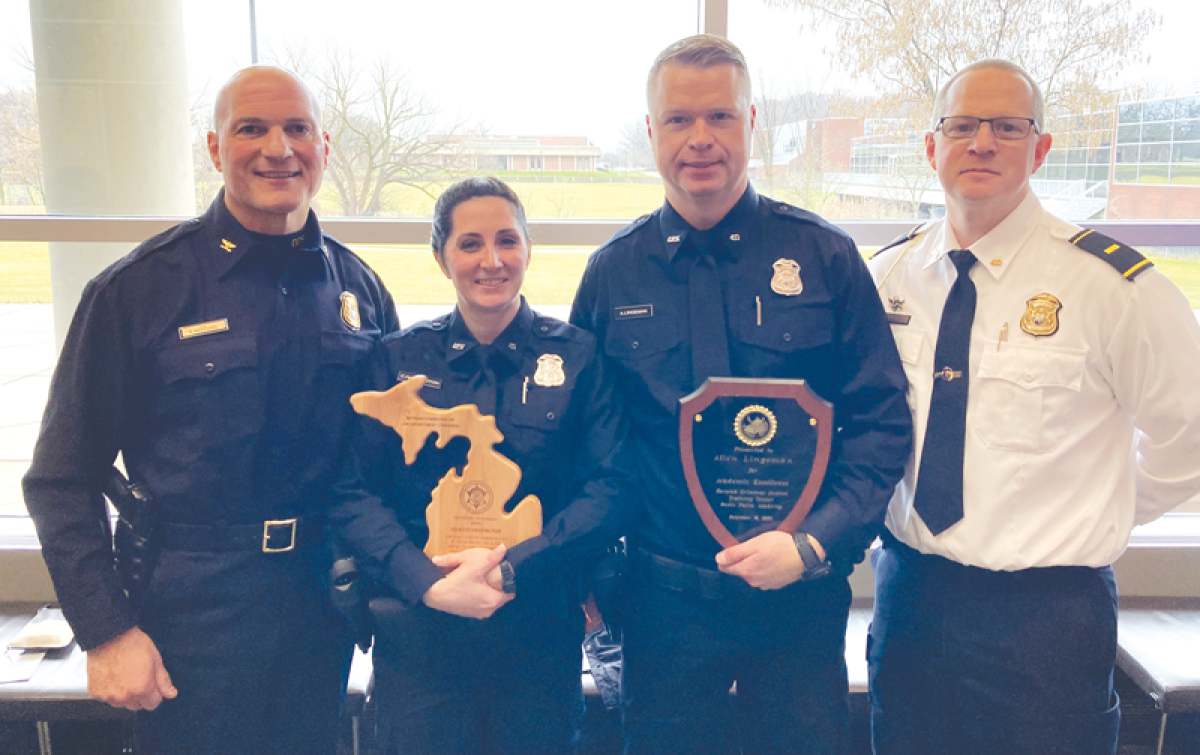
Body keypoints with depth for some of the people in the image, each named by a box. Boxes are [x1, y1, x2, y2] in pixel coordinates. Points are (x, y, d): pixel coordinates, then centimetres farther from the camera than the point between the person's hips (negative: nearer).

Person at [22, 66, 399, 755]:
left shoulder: (360, 288, 2)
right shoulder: (139, 288, -8)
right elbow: (63, 482, -6)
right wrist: (106, 631, -10)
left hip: (324, 614, 3)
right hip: (191, 620, -3)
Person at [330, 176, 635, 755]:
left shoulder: (578, 357, 0)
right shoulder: (398, 359, 3)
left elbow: (611, 486, -6)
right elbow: (355, 490, -2)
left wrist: (511, 569, -17)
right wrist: (427, 582, -17)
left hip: (539, 637, 0)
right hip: (416, 636, 1)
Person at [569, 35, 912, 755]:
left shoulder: (824, 256, -3)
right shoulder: (612, 273, 0)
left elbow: (882, 419, -3)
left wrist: (816, 544, -15)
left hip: (800, 594, 0)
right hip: (662, 598, 1)